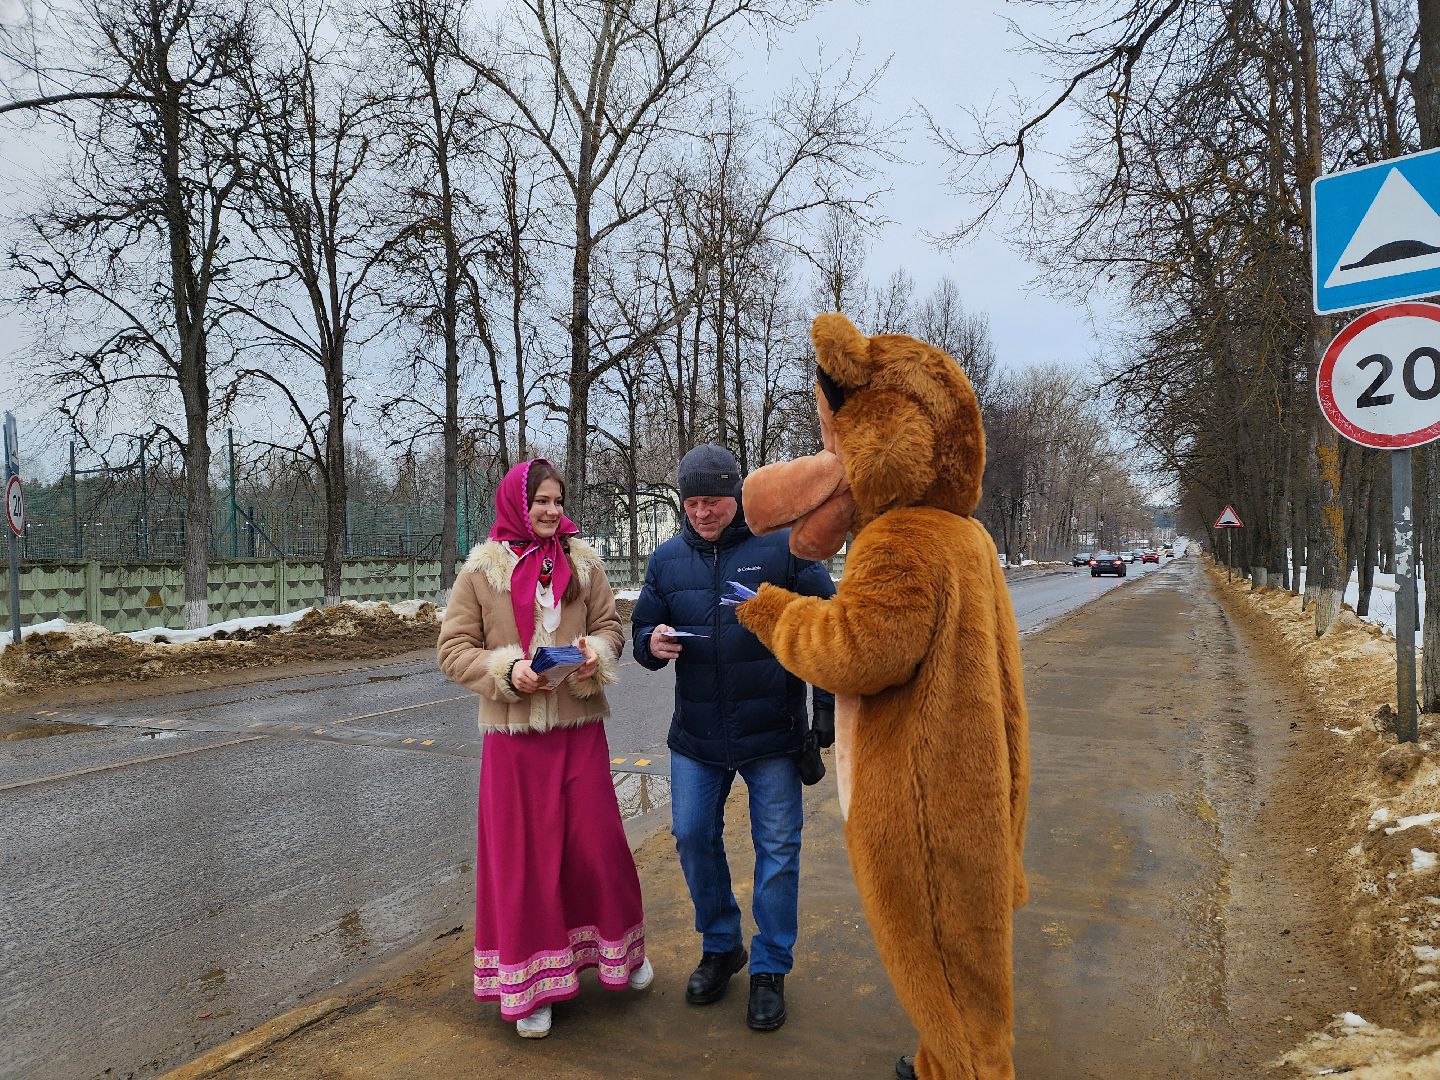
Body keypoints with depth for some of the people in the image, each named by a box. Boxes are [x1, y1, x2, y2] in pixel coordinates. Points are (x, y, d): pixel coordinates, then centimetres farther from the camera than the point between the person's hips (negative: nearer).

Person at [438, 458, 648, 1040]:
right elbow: (453, 648, -2)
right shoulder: (481, 570, -4)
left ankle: (619, 945, 36)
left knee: (598, 840, 10)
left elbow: (610, 625, 9)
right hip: (513, 734, -2)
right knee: (521, 851, 7)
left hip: (579, 728, 2)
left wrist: (597, 653, -13)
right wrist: (506, 671, -17)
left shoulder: (583, 562, 2)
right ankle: (530, 981, 24)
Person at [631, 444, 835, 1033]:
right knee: (693, 838, 10)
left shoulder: (784, 545, -7)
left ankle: (769, 971, 25)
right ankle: (720, 947, 34)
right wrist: (653, 644, -14)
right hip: (695, 735, 4)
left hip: (771, 733, -3)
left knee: (777, 849, 7)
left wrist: (828, 712, -7)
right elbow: (642, 630, 10)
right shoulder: (668, 558, 4)